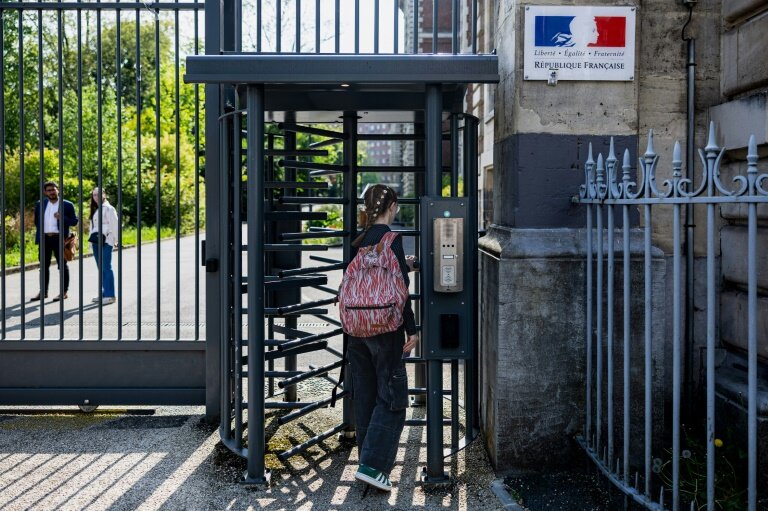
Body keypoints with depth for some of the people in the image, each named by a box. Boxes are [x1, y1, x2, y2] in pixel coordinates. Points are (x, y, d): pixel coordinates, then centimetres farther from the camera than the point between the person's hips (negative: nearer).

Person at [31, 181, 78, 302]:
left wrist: (62, 218, -17)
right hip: (44, 239, 4)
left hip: (59, 238, -4)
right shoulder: (40, 205, 11)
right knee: (44, 265, 9)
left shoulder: (67, 205, 0)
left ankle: (63, 292, 5)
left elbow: (75, 221, -2)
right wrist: (39, 233, 13)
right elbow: (36, 220, 22)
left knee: (62, 266, 0)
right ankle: (43, 292, 16)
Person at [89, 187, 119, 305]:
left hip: (105, 241, -8)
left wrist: (115, 240, -9)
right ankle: (104, 294, 13)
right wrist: (91, 241, 14)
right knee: (101, 269, 9)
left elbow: (114, 225, -7)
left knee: (106, 268, -11)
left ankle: (110, 295, -10)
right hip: (96, 242, 8)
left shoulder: (108, 209, -3)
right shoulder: (94, 211, 21)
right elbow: (92, 226, 21)